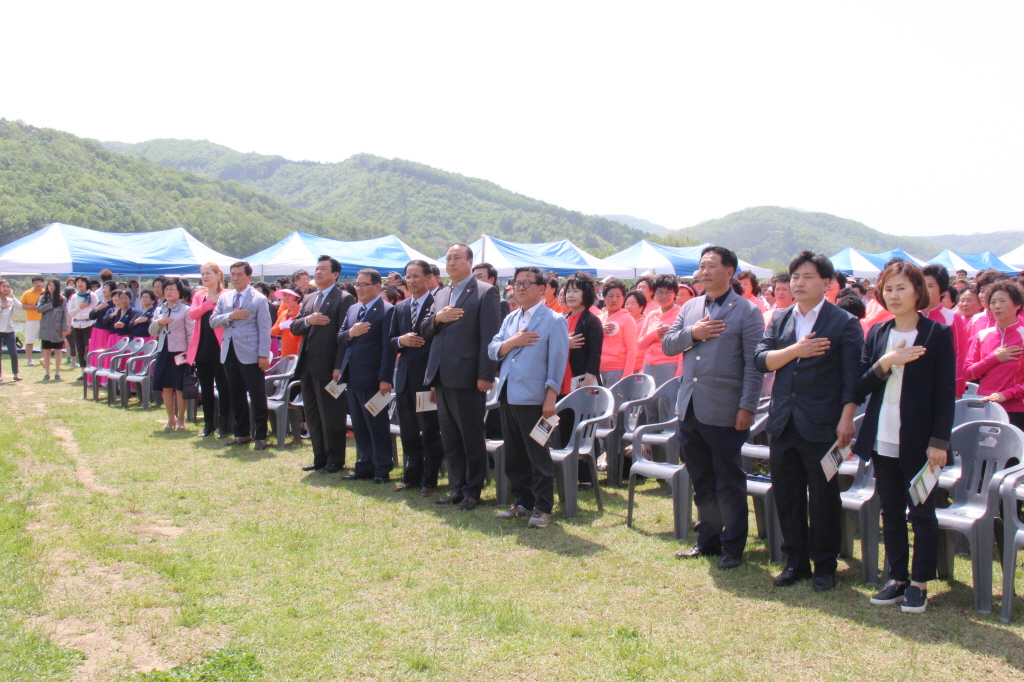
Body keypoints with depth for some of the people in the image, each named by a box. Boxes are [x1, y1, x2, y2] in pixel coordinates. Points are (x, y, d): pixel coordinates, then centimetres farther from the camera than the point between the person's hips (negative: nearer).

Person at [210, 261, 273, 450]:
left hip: (250, 354, -6)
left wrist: (264, 355, -14)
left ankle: (260, 436, 4)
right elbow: (212, 321, 7)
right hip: (229, 353, 6)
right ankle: (242, 433, 22)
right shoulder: (224, 298, 12)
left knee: (257, 397, -2)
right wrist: (230, 316, -11)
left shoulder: (259, 299, -3)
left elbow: (264, 329, -7)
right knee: (236, 396, 12)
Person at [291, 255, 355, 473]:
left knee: (331, 415, 0)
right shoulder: (308, 298, 17)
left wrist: (339, 366, -20)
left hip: (328, 366, -8)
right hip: (307, 365, 8)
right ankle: (320, 458, 23)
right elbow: (294, 328, 13)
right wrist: (307, 320, -9)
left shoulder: (344, 298, -7)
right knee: (312, 415, 13)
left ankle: (335, 460, 11)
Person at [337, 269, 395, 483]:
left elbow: (388, 347, -15)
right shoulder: (352, 310, 15)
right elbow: (339, 339, 14)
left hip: (372, 379, -8)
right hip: (352, 377, 8)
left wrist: (385, 379, -19)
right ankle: (364, 466, 22)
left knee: (377, 426, 1)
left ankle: (382, 469, 10)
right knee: (359, 426, 13)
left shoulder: (387, 311, -10)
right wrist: (350, 333, -9)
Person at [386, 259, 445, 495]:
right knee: (407, 430, 14)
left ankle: (429, 481, 11)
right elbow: (390, 342, 15)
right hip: (405, 376, 7)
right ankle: (411, 477, 26)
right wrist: (401, 341, -9)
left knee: (430, 431, 2)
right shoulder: (400, 308, 14)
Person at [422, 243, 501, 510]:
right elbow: (425, 332, 17)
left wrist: (485, 376, -17)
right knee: (450, 439, 12)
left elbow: (490, 337, -11)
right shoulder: (440, 295, 18)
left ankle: (472, 491, 12)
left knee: (472, 438, 2)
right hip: (442, 378, 7)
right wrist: (437, 318, -6)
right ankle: (458, 488, 21)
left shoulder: (485, 292, -5)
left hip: (467, 377, -7)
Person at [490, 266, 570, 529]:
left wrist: (551, 396, -17)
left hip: (533, 398, -7)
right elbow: (493, 350, 10)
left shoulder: (554, 321, -4)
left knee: (539, 456, -1)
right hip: (508, 396, 7)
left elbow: (557, 360, -10)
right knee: (514, 456, 13)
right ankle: (523, 501, 24)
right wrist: (512, 342, -9)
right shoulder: (510, 319, 16)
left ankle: (543, 508, 7)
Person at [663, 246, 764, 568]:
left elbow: (753, 364, -9)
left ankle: (733, 548, 16)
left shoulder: (747, 311, -5)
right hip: (689, 409, 6)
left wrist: (747, 407, -15)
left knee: (729, 483, 4)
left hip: (724, 412, -6)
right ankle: (708, 540, 28)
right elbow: (667, 345, 9)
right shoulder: (690, 307, 12)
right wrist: (692, 333, -10)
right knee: (701, 482, 16)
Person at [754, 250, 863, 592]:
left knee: (823, 497, 5)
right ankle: (795, 561, 23)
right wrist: (794, 350, -14)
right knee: (786, 495, 10)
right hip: (783, 421, 5)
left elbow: (852, 376, -6)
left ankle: (825, 565, 18)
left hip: (821, 424, -5)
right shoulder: (779, 321, 11)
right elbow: (761, 359, 1)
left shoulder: (844, 323, -3)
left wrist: (846, 419, -13)